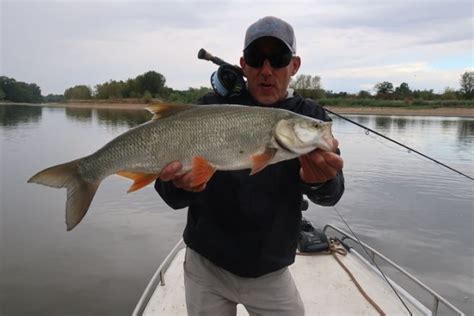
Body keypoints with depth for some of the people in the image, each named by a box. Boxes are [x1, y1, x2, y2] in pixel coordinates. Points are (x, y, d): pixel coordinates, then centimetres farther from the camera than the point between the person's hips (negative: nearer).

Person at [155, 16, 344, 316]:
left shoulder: (310, 116, -5)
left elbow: (332, 193, -16)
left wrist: (321, 181, -39)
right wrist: (181, 184, -39)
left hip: (271, 272, 1)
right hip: (207, 266, 0)